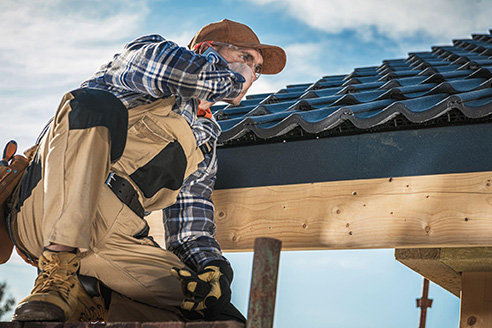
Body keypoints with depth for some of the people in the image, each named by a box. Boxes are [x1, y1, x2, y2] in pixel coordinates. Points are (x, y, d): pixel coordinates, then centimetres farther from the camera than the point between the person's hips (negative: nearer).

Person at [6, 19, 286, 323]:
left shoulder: (204, 149, 30)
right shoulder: (150, 50, 15)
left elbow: (193, 234, 21)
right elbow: (197, 74, -11)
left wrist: (215, 267, -1)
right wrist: (233, 78, 10)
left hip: (113, 239, 4)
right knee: (95, 102, -33)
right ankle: (58, 274, -34)